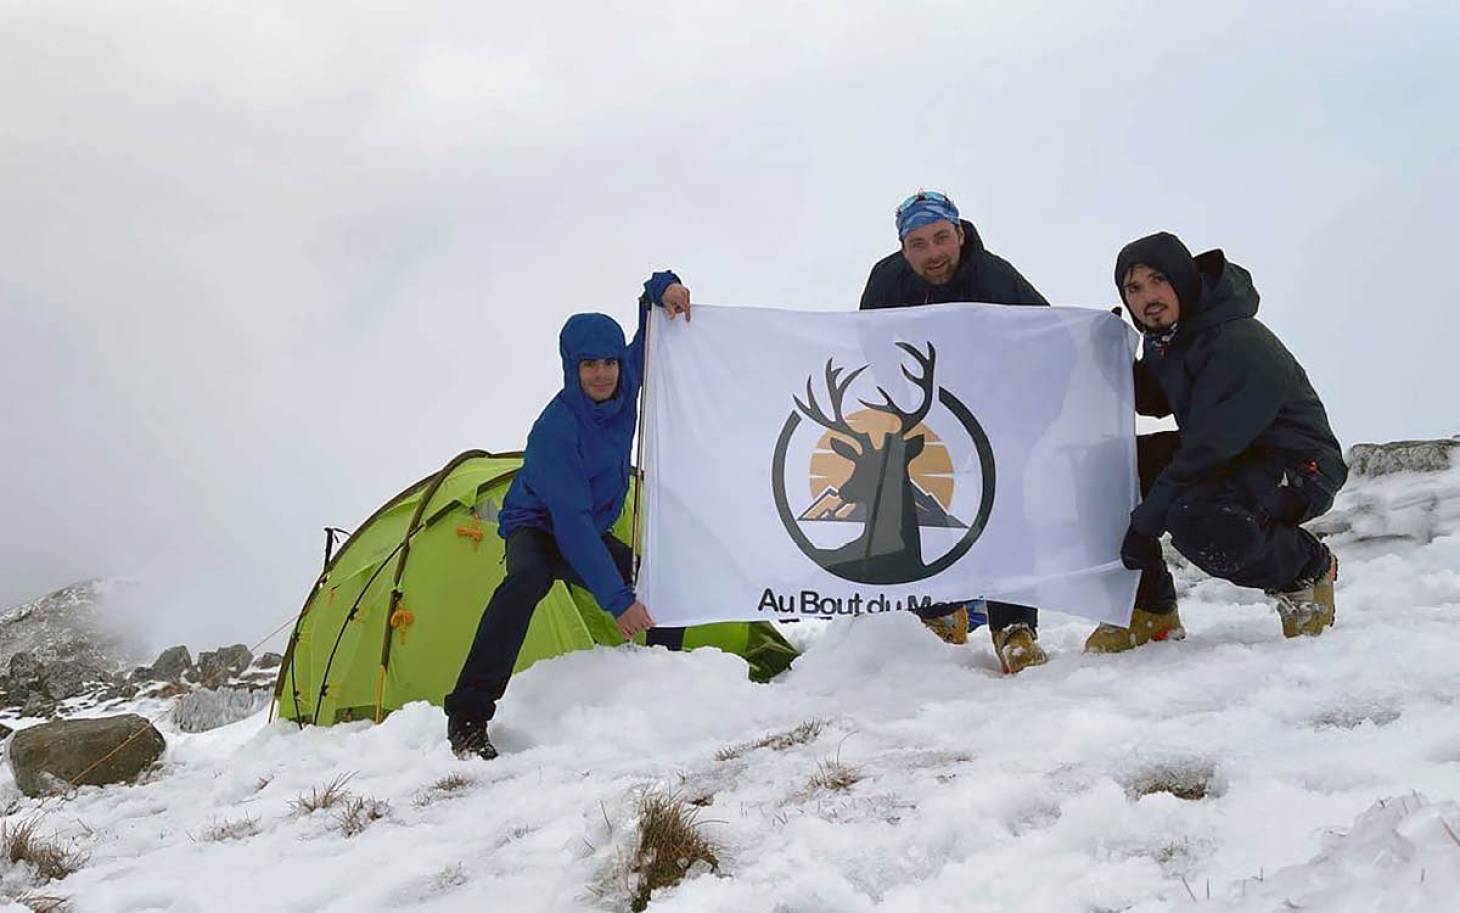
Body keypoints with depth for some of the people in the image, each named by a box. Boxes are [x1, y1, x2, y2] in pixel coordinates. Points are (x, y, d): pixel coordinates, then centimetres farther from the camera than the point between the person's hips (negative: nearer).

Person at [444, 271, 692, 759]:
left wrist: (662, 289, -21)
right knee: (527, 578, -38)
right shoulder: (556, 430, -32)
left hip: (592, 533, 7)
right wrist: (618, 600, -38)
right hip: (537, 527, -7)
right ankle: (467, 718, -38)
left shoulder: (624, 388, -13)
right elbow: (572, 524, -35)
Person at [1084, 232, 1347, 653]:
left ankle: (1309, 567, -5)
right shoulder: (1167, 334, 1)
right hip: (1231, 456, 9)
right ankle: (1150, 613, 1)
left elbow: (1206, 449, -29)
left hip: (1297, 467, -9)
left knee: (1195, 519, -37)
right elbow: (1156, 400, 14)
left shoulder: (1241, 345, -27)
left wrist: (1144, 523, -26)